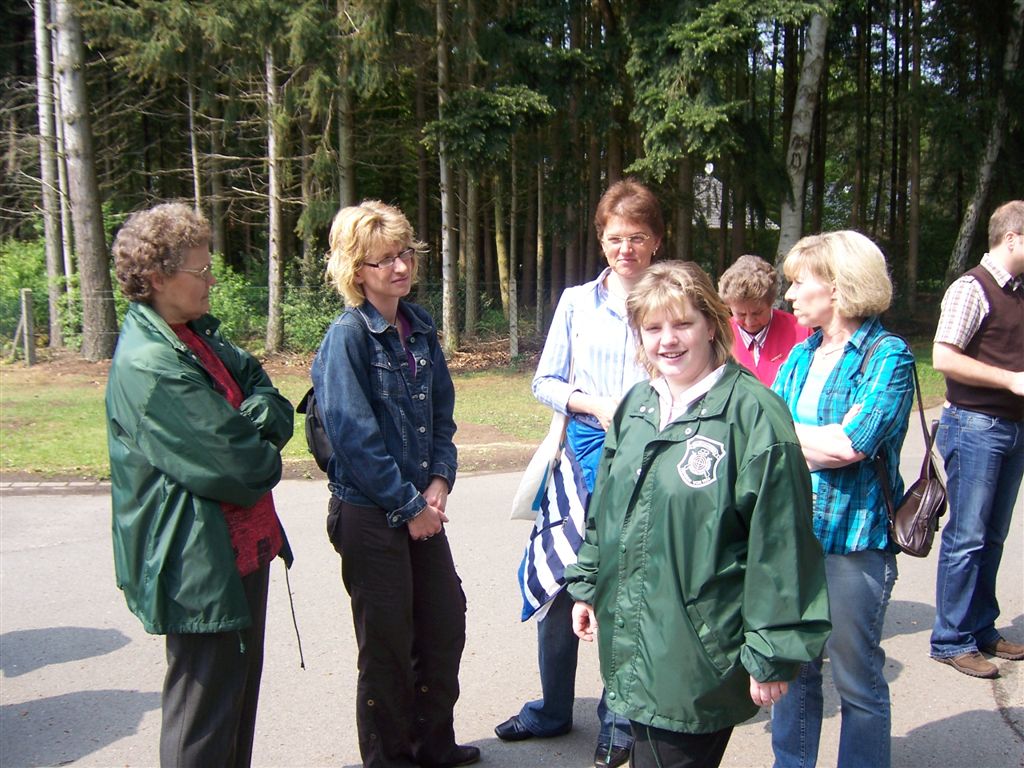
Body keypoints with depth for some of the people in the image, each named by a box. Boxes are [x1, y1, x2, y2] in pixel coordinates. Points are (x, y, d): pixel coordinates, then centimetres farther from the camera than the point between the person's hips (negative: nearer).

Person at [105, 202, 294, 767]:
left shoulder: (201, 337, 9)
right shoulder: (147, 366, -22)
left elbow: (274, 406, 6)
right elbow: (233, 468, -25)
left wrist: (249, 423, -15)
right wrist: (263, 452, -4)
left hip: (244, 548, 10)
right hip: (202, 566, -10)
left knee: (241, 688, 21)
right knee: (206, 710, 4)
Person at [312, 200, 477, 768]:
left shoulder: (419, 326, 5)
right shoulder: (347, 336, -15)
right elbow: (355, 438, -19)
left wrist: (440, 481, -4)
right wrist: (409, 507, -15)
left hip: (421, 505, 7)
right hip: (369, 513, -7)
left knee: (445, 624, 16)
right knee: (388, 642, 7)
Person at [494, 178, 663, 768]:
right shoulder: (577, 301, 5)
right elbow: (545, 381, 6)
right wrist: (595, 404, -10)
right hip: (584, 453, 2)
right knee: (560, 584, 7)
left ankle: (620, 721, 26)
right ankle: (553, 710, 29)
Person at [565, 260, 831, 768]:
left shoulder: (752, 412, -14)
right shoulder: (636, 405, 8)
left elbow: (779, 540, -14)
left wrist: (772, 651, -12)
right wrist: (587, 585, 20)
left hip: (703, 650, -6)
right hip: (631, 638, 6)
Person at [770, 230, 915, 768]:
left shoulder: (888, 356, -9)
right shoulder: (801, 354, 11)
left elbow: (848, 444, -20)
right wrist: (818, 445, -11)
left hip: (854, 538, -6)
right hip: (790, 533, 6)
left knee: (856, 677, 7)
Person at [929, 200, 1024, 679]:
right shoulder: (972, 289, -11)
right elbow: (944, 358, -20)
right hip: (976, 425, -8)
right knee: (966, 536, -3)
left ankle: (981, 629, 24)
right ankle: (951, 640, 7)